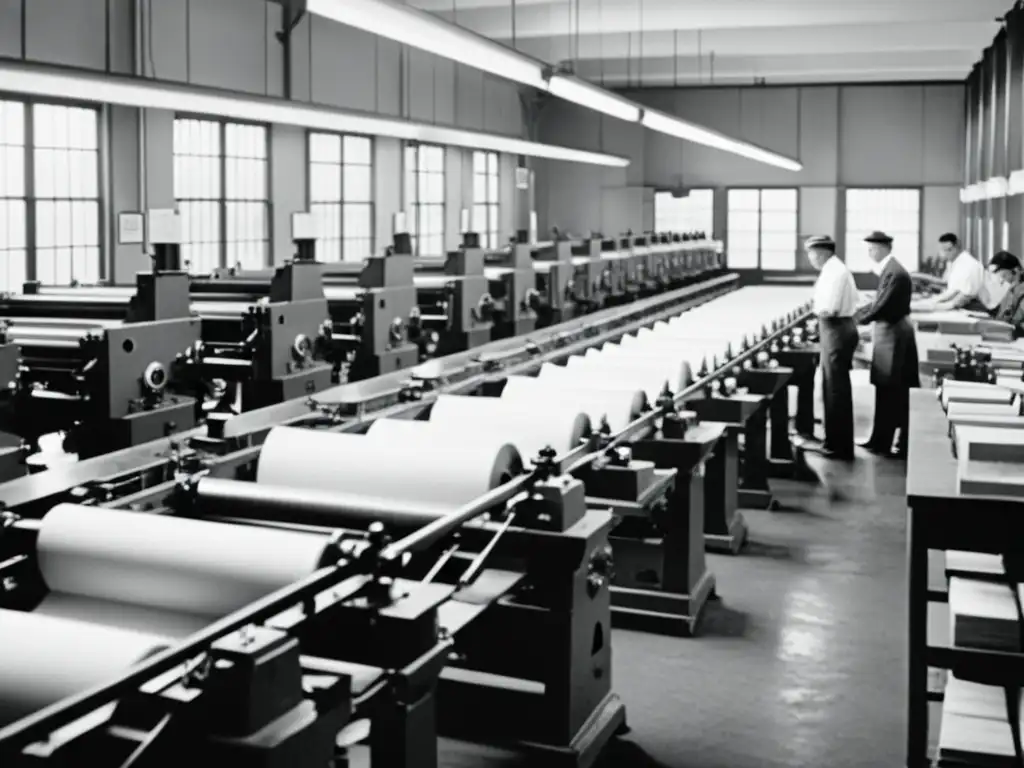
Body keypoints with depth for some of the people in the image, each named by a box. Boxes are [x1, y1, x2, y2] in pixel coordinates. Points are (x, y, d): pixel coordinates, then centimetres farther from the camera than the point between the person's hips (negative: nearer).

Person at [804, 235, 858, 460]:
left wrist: (818, 309, -4)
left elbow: (829, 308, -23)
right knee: (833, 388, 17)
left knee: (837, 390, -4)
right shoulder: (835, 268, 13)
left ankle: (839, 447, 3)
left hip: (837, 331, -10)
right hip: (838, 329, 10)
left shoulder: (834, 271, -18)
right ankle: (834, 442, 26)